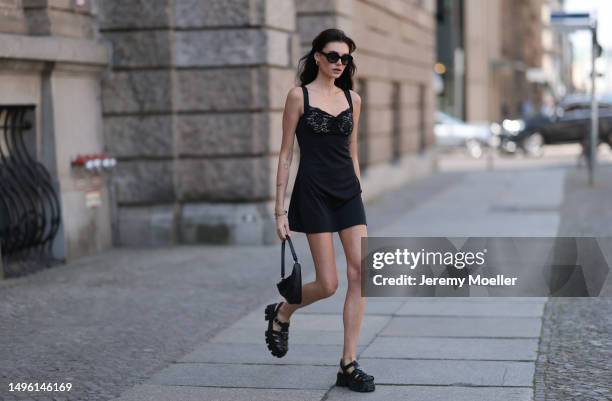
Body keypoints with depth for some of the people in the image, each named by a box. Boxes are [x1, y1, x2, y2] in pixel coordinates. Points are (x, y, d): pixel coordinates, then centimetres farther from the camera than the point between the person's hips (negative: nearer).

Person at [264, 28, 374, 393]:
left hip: (348, 191, 5)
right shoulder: (299, 96, -3)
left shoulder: (352, 98, 11)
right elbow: (286, 154, -3)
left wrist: (358, 196, 16)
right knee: (328, 284, -6)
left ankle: (349, 364, 1)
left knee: (361, 275, -7)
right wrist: (280, 209, -6)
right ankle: (281, 314, 27)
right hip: (314, 192, -5)